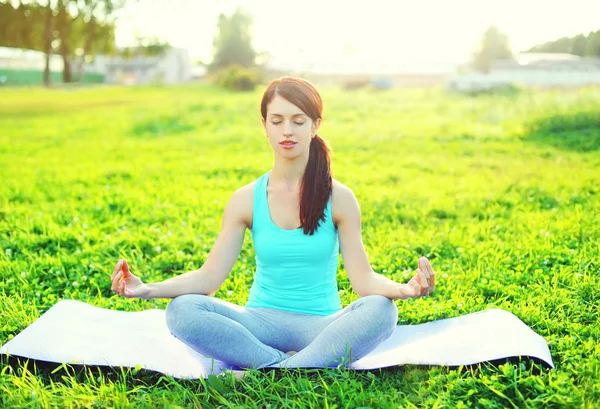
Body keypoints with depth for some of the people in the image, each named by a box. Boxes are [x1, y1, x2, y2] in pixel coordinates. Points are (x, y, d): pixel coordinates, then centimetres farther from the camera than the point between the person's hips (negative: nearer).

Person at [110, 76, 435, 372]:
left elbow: (363, 278, -7)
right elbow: (209, 276, -3)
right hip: (262, 322, 1)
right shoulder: (247, 200, 1)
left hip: (322, 324, 0)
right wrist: (149, 290, -19)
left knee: (379, 309, -32)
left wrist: (403, 289, -29)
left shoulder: (339, 198, -1)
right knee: (181, 310, -26)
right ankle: (296, 367, -23)